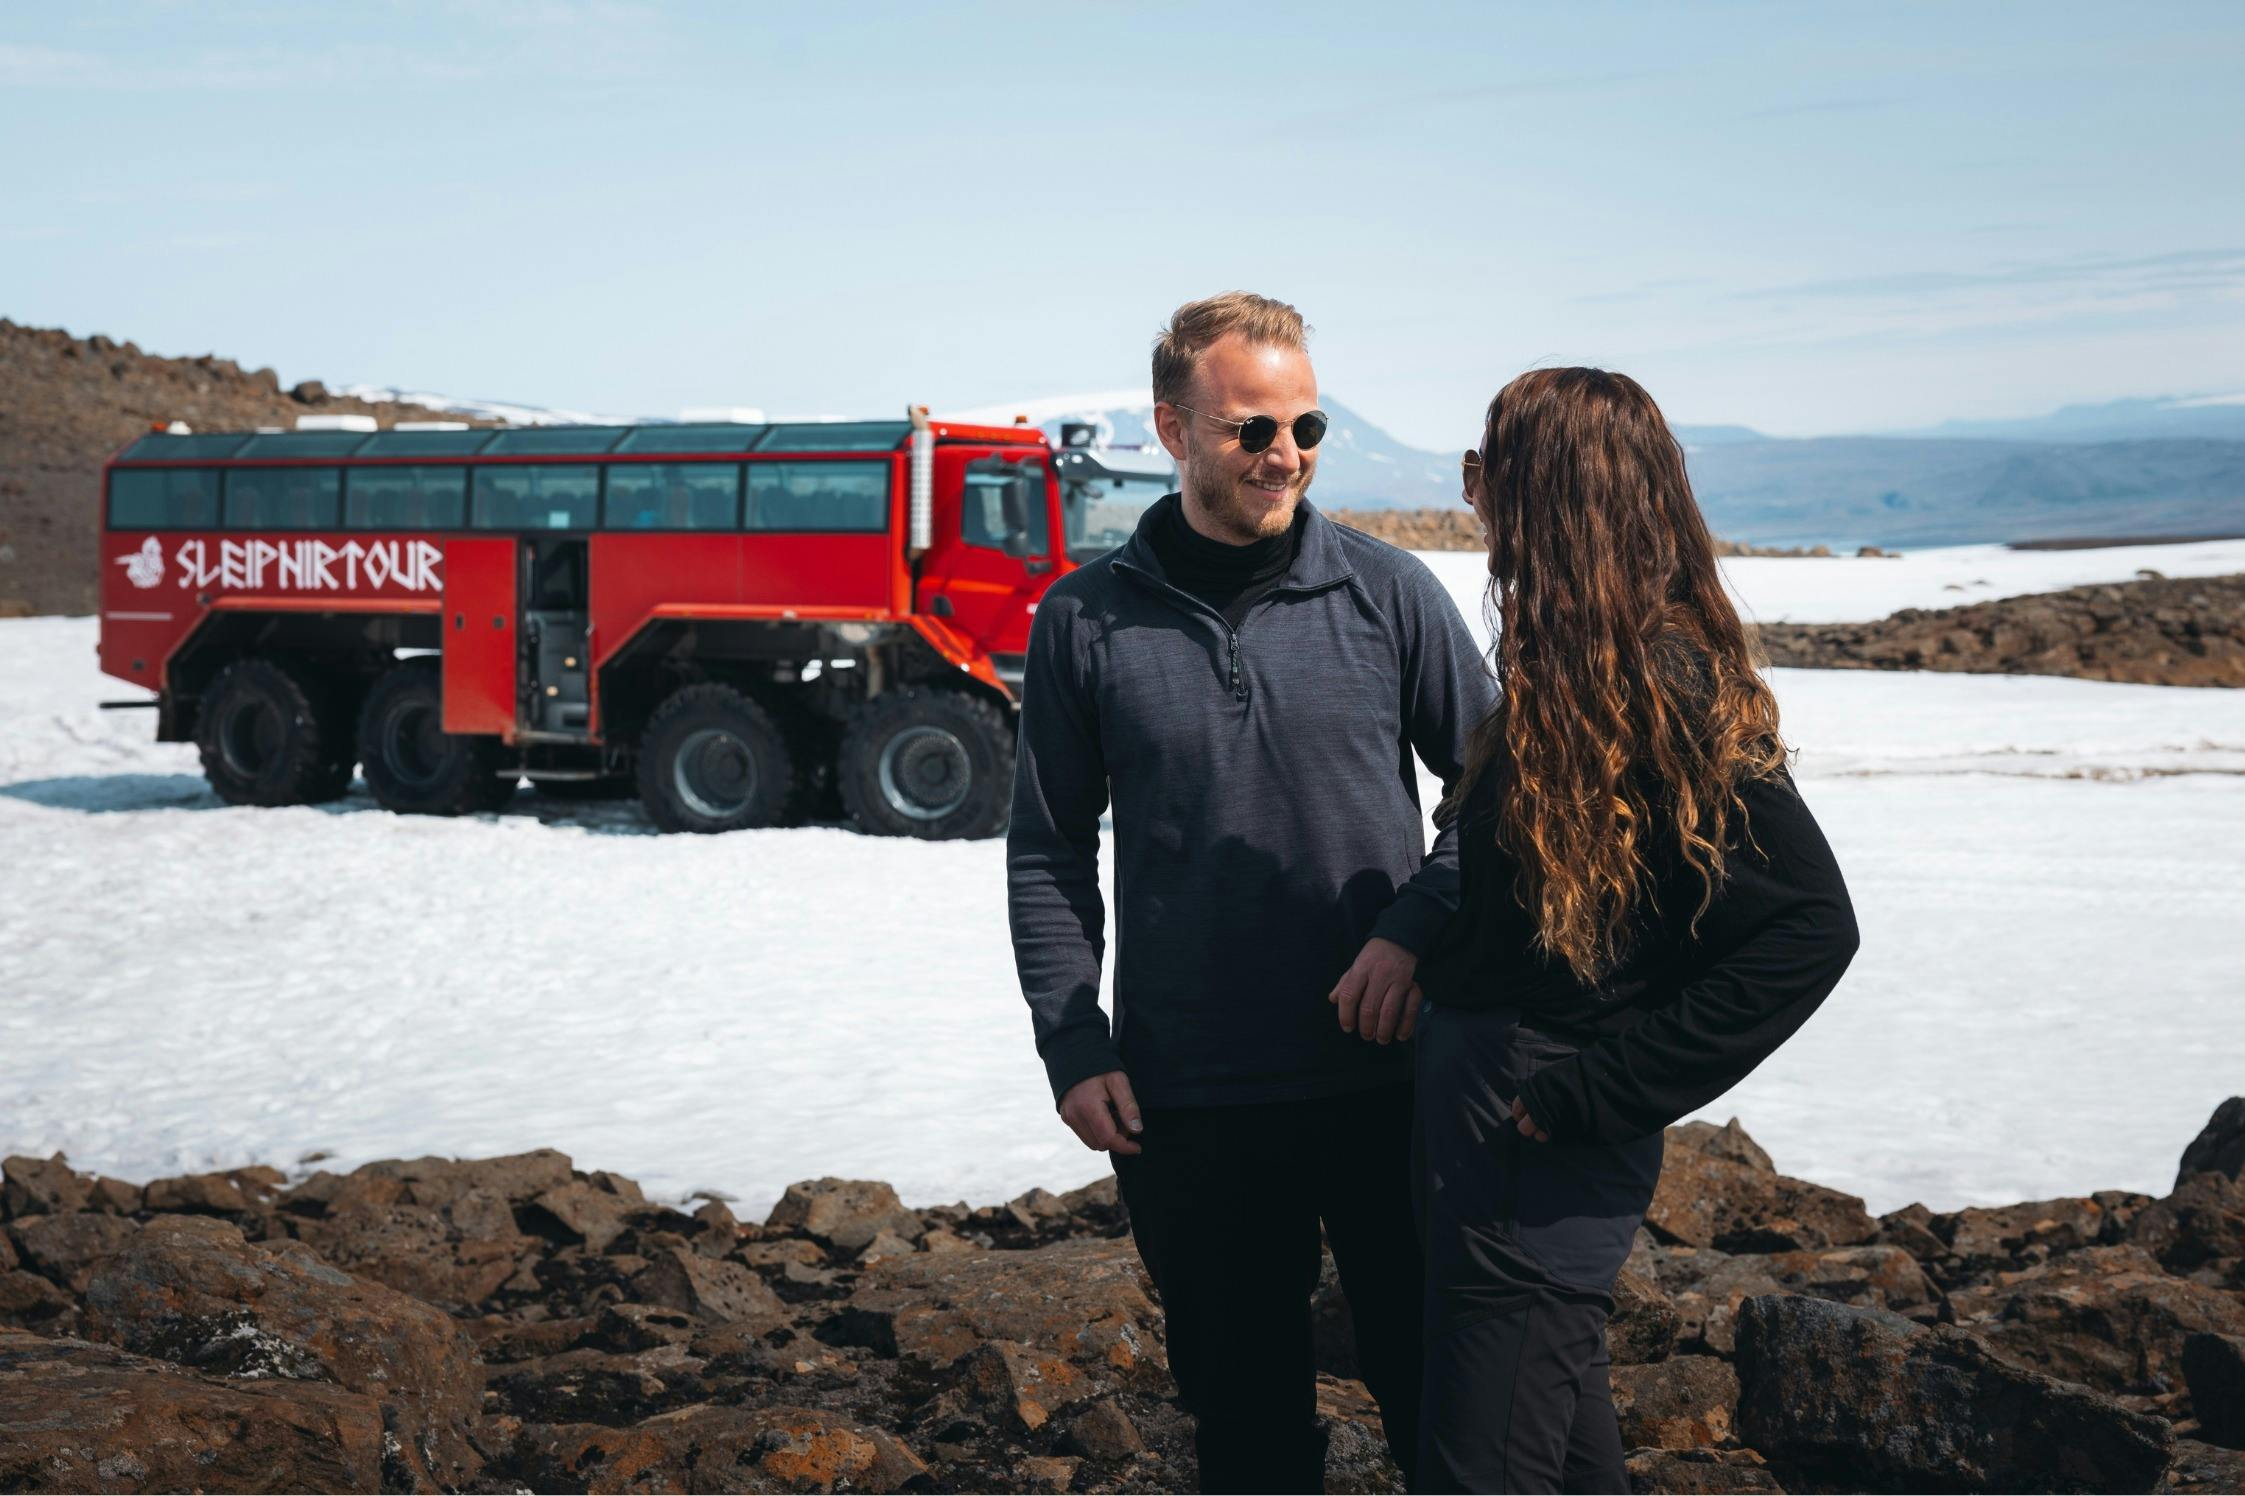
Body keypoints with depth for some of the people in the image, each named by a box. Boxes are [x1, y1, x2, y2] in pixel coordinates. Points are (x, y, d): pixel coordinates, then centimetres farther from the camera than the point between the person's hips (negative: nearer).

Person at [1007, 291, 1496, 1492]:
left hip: (1384, 1073, 0)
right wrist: (1073, 1048, -1)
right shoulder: (1083, 621, 0)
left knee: (1434, 1382, 10)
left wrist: (1418, 925, -10)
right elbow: (1048, 855, 7)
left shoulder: (1387, 593, -1)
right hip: (1183, 1101, 0)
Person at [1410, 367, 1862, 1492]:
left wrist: (1595, 1094, -22)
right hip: (1474, 1112, 9)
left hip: (1534, 1155, -9)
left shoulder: (1663, 683, -19)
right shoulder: (1564, 666, 9)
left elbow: (1809, 927, -24)